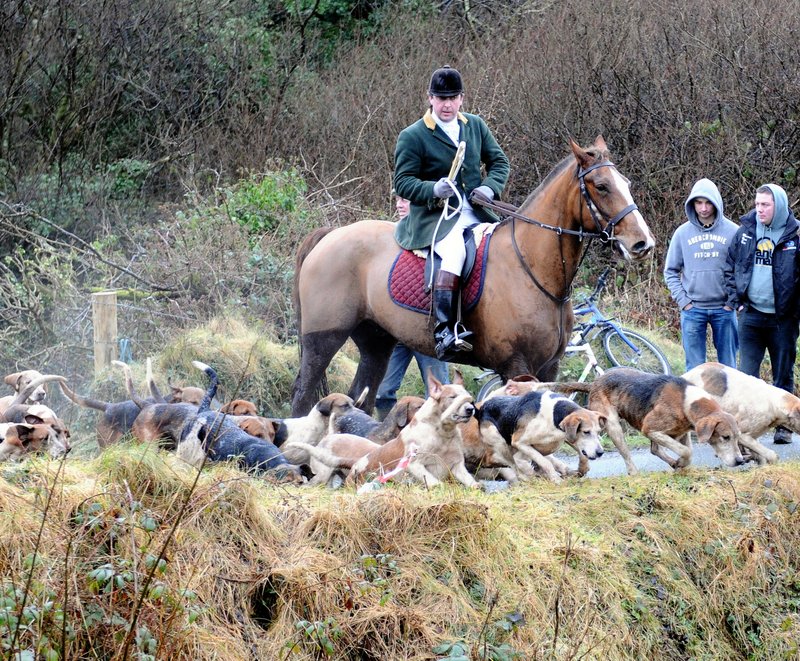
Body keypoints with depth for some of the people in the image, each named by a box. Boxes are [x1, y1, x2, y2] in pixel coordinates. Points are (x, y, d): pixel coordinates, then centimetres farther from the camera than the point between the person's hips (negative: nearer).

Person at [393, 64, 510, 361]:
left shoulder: (475, 126, 14)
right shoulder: (412, 136, -1)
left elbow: (498, 161, 19)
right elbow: (403, 182, -4)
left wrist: (491, 187, -3)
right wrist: (432, 189, -23)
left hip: (475, 212, 6)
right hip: (435, 215, -6)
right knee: (454, 253, -35)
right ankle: (443, 333, -42)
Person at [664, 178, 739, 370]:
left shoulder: (732, 231, -2)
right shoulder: (683, 233, 2)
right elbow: (670, 271, 8)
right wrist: (682, 300, -2)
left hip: (724, 309, -1)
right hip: (692, 310, 1)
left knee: (728, 365, 7)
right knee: (695, 367, 4)